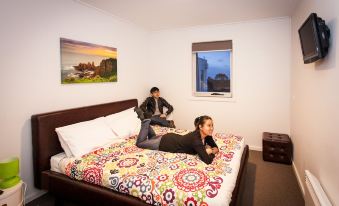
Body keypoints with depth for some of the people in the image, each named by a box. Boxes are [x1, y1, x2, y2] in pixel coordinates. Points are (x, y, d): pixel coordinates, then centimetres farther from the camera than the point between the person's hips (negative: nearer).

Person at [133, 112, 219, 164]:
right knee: (139, 143, 16)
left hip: (173, 138, 7)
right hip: (164, 143, -7)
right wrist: (211, 152, -25)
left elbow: (216, 147, -2)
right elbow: (208, 160, -44)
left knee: (152, 138, 35)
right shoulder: (195, 139, -39)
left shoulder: (207, 135, -16)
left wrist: (213, 150, -23)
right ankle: (146, 122, 22)